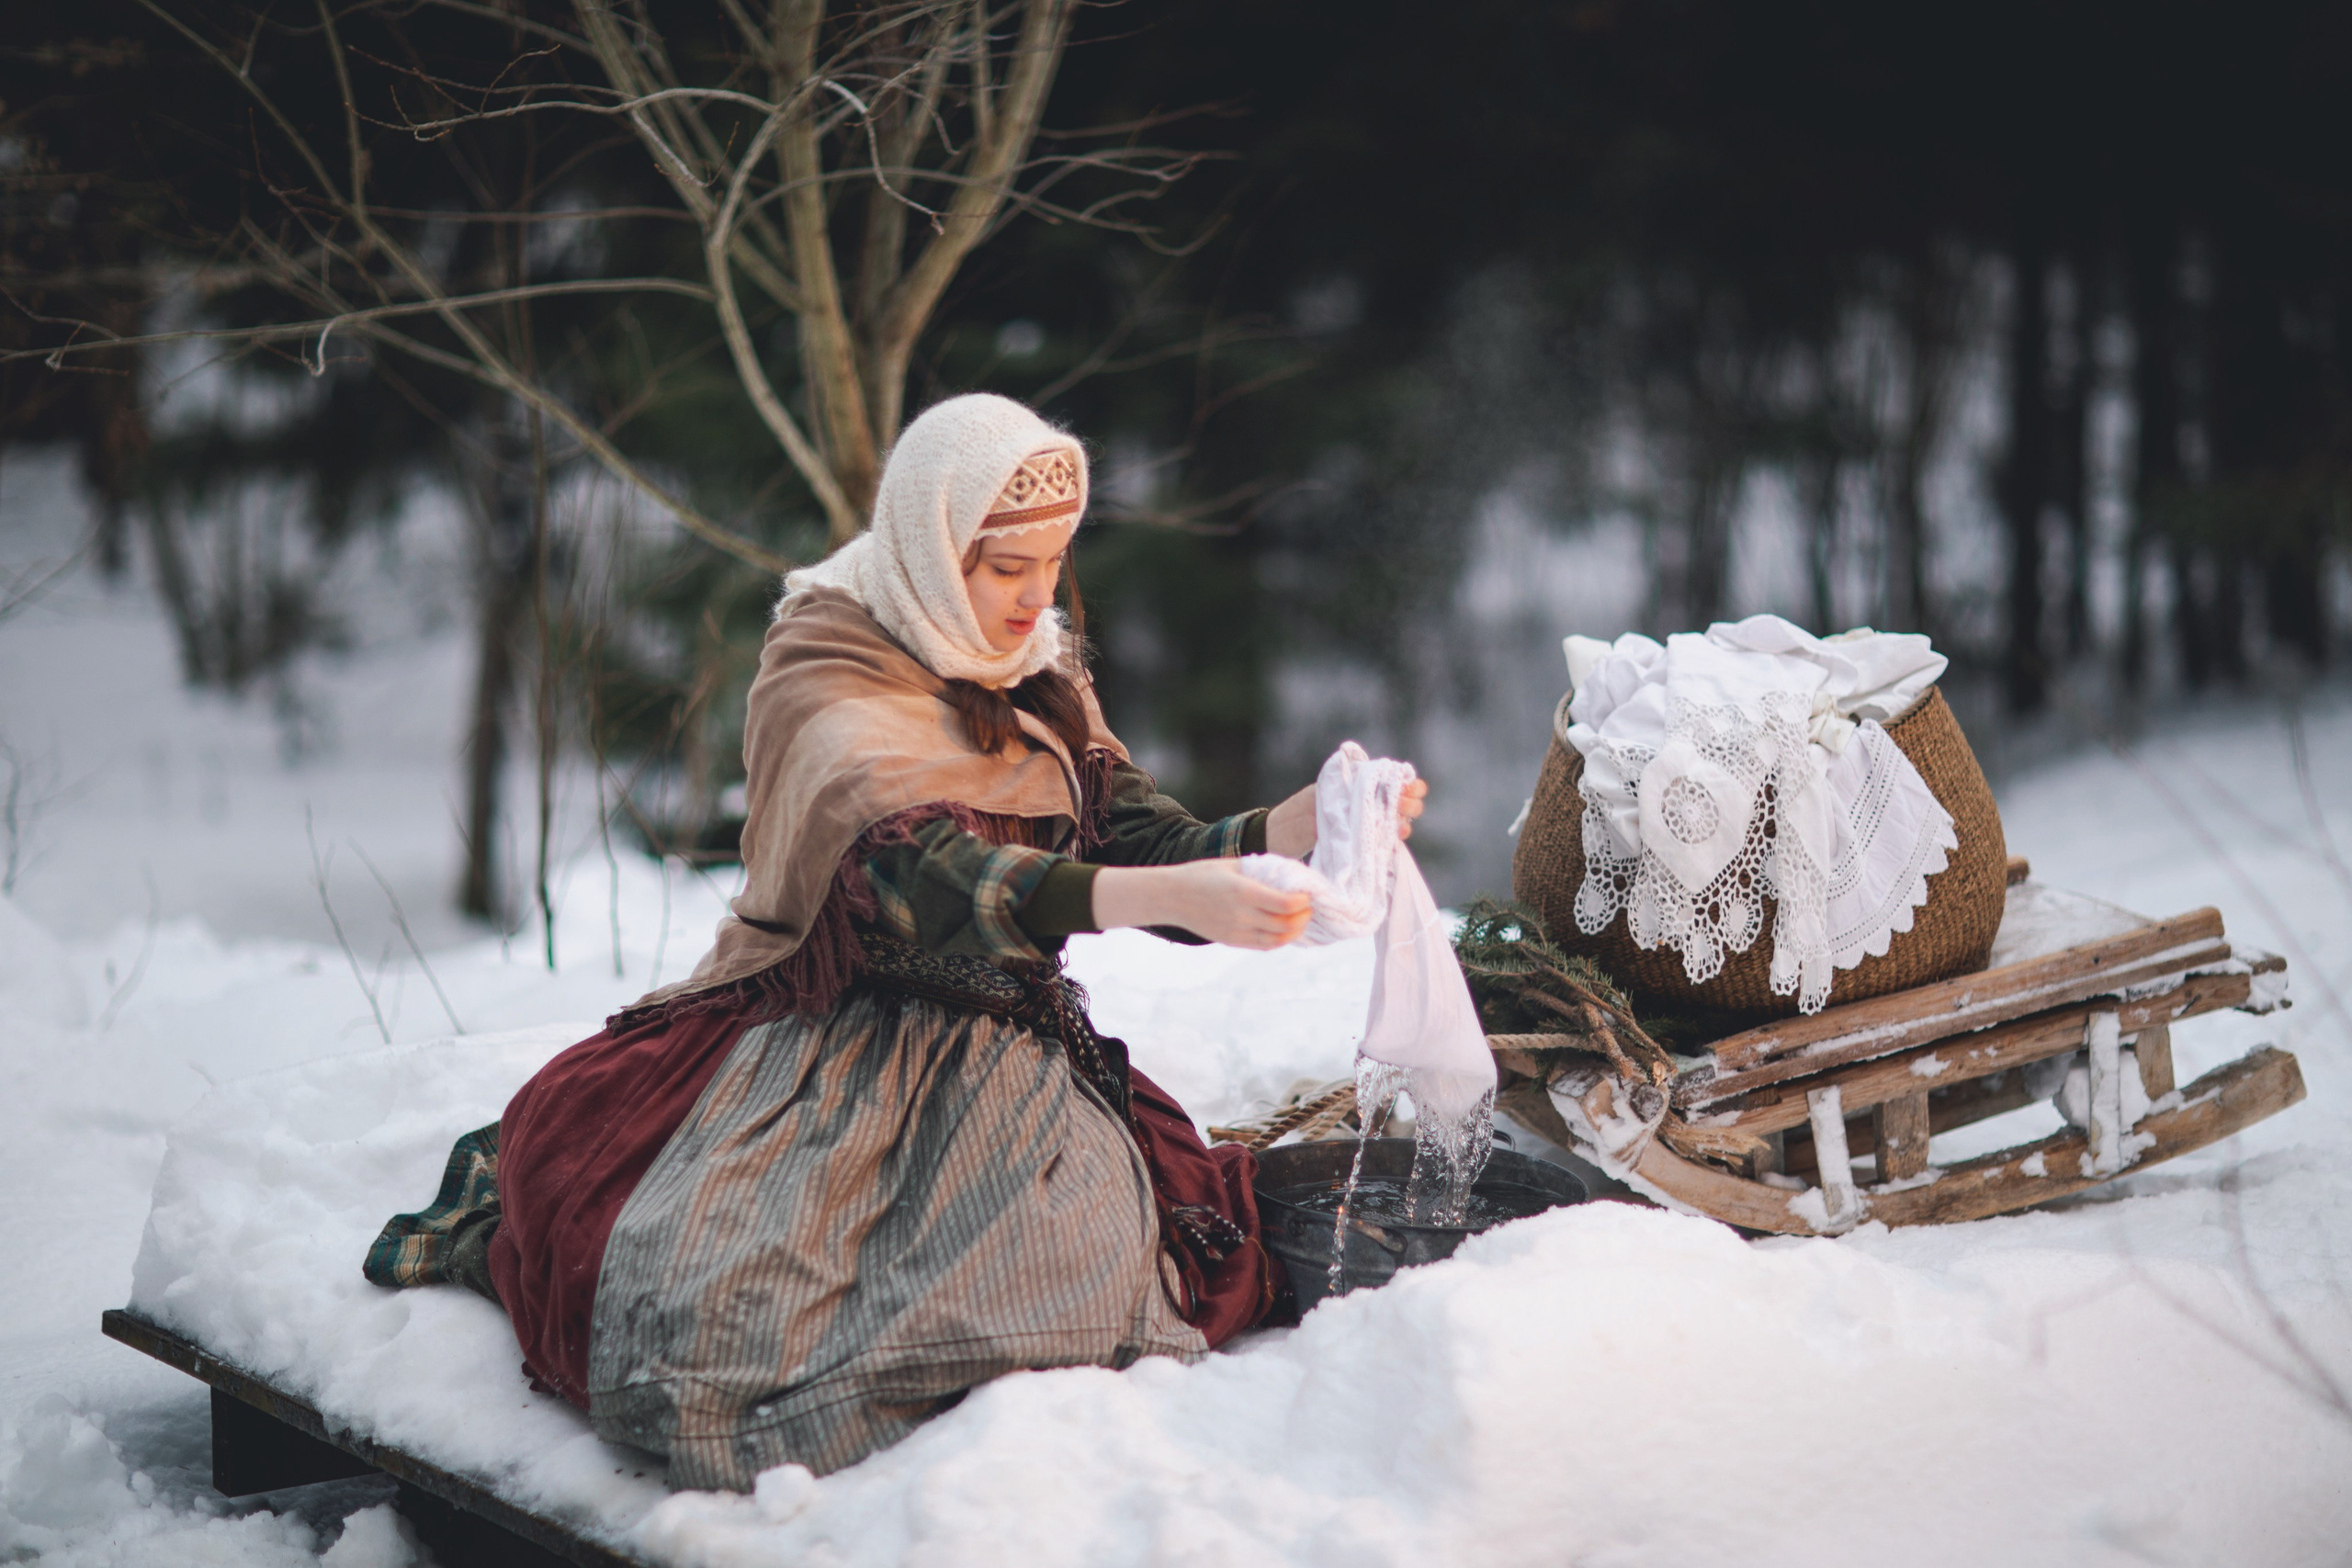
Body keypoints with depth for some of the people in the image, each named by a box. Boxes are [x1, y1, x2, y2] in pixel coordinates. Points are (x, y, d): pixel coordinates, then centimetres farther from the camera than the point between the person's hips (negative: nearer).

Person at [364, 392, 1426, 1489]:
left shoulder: (1042, 683, 11)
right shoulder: (821, 676, -13)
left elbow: (1147, 847, 6)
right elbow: (921, 872, -29)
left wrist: (1312, 821, -13)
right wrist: (1167, 896, -40)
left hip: (1004, 1065, 7)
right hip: (828, 1057, -7)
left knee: (1090, 1279, -16)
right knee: (702, 1318, -25)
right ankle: (502, 1225, 11)